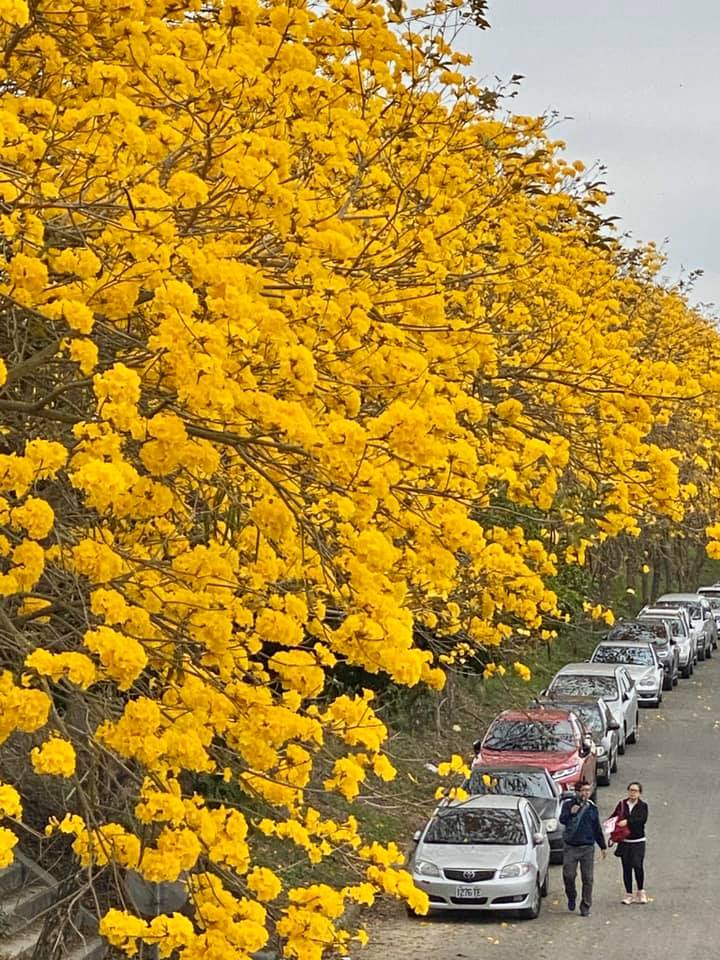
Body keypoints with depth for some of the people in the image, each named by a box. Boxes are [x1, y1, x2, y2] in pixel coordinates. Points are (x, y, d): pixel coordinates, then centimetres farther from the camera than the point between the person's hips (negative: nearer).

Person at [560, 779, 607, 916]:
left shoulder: (592, 807, 10)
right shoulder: (568, 804, 0)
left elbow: (597, 828, 19)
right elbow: (562, 820, -15)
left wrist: (603, 846, 22)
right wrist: (570, 813, -34)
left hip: (588, 847, 2)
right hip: (570, 847, -2)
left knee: (587, 878, 0)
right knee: (568, 875, -4)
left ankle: (585, 907, 9)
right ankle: (571, 897, 23)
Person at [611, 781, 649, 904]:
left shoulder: (643, 806, -1)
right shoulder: (622, 804, 7)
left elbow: (643, 819, -16)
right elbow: (614, 816, 14)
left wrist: (627, 821, -25)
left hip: (638, 842, -3)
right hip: (624, 841, 3)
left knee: (638, 866, -12)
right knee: (626, 868, 5)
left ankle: (641, 892, 7)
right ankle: (628, 894, 14)